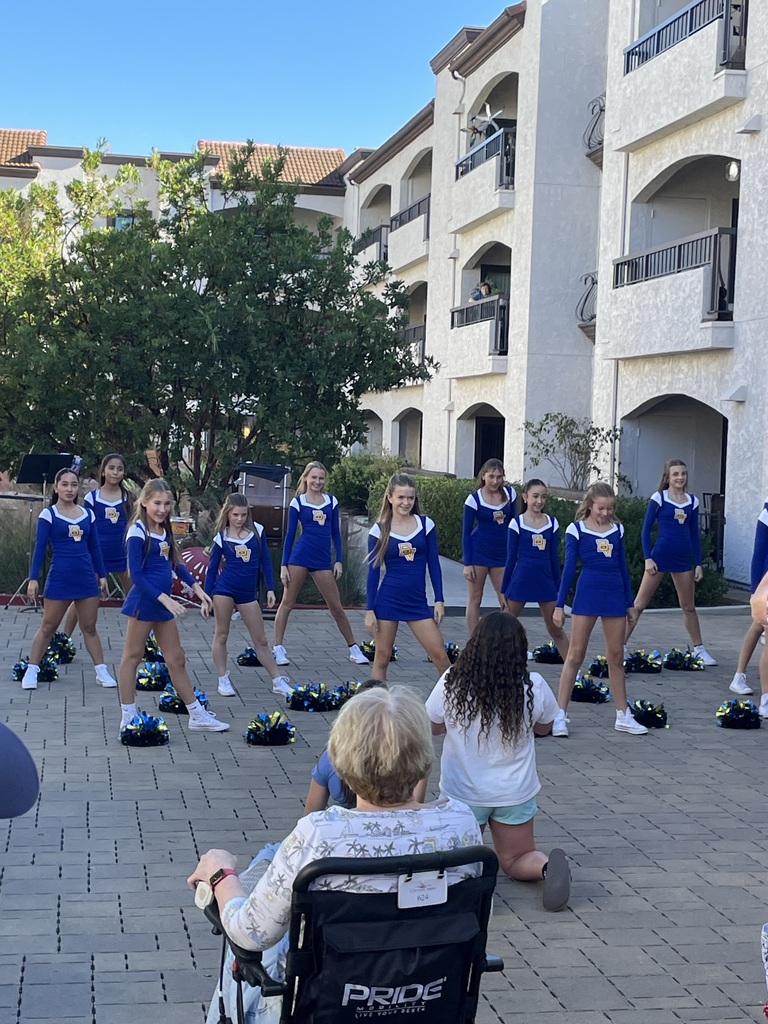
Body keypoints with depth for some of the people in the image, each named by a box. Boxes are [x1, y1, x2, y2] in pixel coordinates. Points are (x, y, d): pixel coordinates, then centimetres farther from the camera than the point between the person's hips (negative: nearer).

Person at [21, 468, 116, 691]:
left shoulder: (87, 514, 7)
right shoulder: (48, 515, -4)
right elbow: (40, 548, -5)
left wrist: (102, 575, 12)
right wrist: (33, 578, -10)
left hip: (86, 578, 3)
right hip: (59, 578, -3)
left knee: (89, 627, 9)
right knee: (48, 626, 3)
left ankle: (102, 671, 13)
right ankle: (31, 670, 12)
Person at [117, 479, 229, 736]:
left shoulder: (164, 530, 11)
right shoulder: (138, 532, -13)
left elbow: (175, 564, 20)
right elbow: (136, 574, -18)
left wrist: (197, 589, 11)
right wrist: (165, 599, -23)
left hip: (163, 603, 8)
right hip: (144, 601, -8)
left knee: (177, 659, 12)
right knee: (133, 656, 2)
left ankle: (198, 716, 19)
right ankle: (127, 718, 9)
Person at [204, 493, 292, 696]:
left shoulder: (257, 531, 2)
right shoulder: (221, 537, -2)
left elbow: (265, 560, 8)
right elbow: (212, 568, 3)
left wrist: (270, 588, 5)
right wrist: (206, 597, 1)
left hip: (248, 593, 2)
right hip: (224, 589, -2)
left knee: (261, 640, 7)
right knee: (221, 635, 4)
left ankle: (278, 680, 12)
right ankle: (223, 680, 14)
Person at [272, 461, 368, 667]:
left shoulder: (331, 502, 11)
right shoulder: (297, 502, 2)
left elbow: (335, 533, 14)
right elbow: (290, 534, 3)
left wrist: (338, 561, 6)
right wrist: (284, 565, -1)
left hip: (323, 559, 3)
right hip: (300, 556, -2)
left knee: (336, 606, 6)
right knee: (287, 602, -1)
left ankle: (353, 648, 15)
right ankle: (278, 649, 5)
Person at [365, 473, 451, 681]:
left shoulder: (426, 524, 1)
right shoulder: (379, 530, -3)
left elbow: (434, 564, 5)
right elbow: (373, 571, 0)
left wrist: (439, 600, 1)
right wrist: (370, 610, -3)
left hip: (417, 602, 1)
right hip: (387, 601, -1)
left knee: (440, 656, -1)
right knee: (382, 658, 5)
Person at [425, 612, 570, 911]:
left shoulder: (451, 684, -20)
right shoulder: (534, 688, -18)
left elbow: (433, 726, -1)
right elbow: (544, 727, 3)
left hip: (462, 793, -1)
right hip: (515, 793, 1)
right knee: (515, 860, 22)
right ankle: (548, 866, -13)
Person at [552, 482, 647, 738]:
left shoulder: (617, 529, 9)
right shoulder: (577, 529, -1)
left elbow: (622, 566, 14)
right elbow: (569, 567, -3)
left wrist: (629, 603, 15)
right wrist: (559, 605, -6)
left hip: (614, 594, 4)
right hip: (587, 594, -4)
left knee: (616, 657, 10)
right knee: (575, 655, -3)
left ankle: (623, 716, 17)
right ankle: (560, 714, -1)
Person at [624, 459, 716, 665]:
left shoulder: (692, 501, 8)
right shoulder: (659, 498, -4)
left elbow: (694, 534, 12)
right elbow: (646, 529, -3)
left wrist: (698, 563, 9)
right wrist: (648, 558, -10)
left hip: (683, 559, 4)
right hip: (660, 556, -4)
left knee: (688, 607, 14)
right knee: (639, 604, -2)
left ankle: (699, 649, 24)